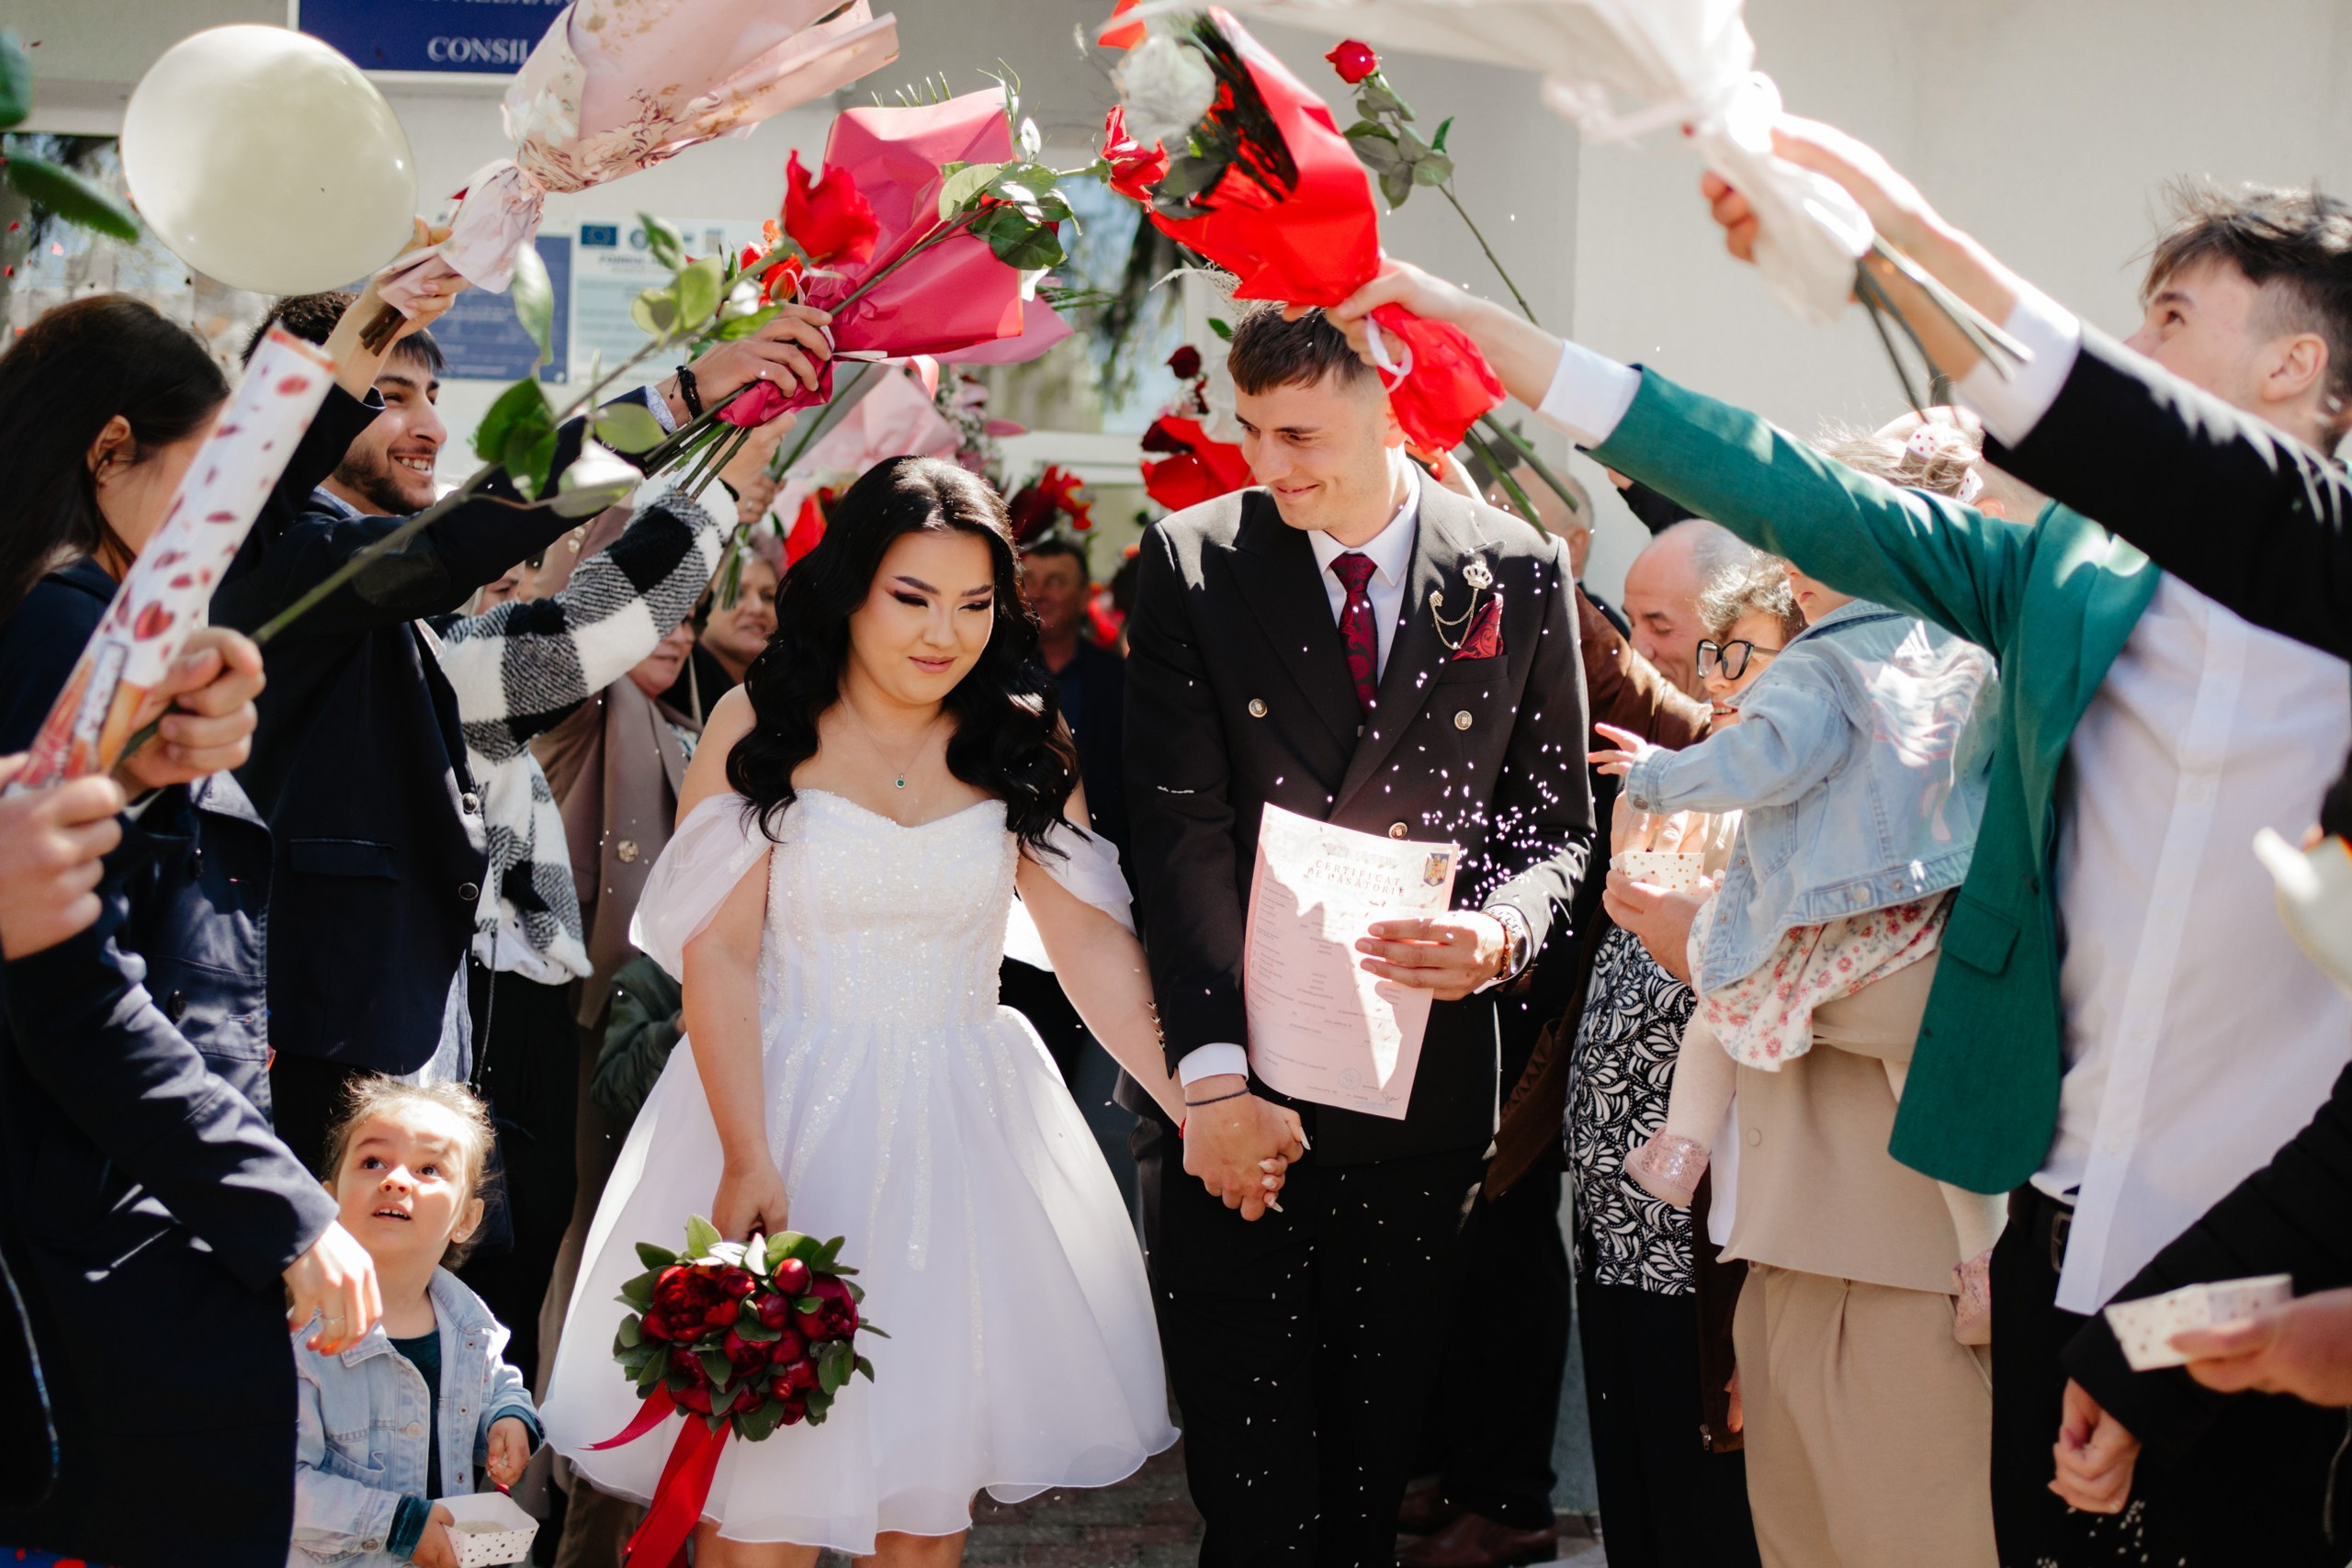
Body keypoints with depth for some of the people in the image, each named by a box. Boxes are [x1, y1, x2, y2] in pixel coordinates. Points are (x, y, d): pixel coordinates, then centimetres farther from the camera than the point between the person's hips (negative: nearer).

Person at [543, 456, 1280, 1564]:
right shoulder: (759, 727, -3)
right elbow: (717, 951, -8)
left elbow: (1091, 941, -1)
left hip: (964, 1128, 3)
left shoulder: (1023, 745, 6)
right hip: (792, 1107, -3)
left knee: (935, 1468, 5)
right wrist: (747, 1157, -18)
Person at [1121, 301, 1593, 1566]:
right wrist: (1212, 1073, -15)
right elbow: (1181, 835, -6)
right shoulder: (1194, 561, -1)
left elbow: (1560, 825, 9)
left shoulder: (1520, 576, 3)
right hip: (1238, 1090, -1)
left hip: (1421, 1088, 1)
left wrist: (1503, 932, -15)